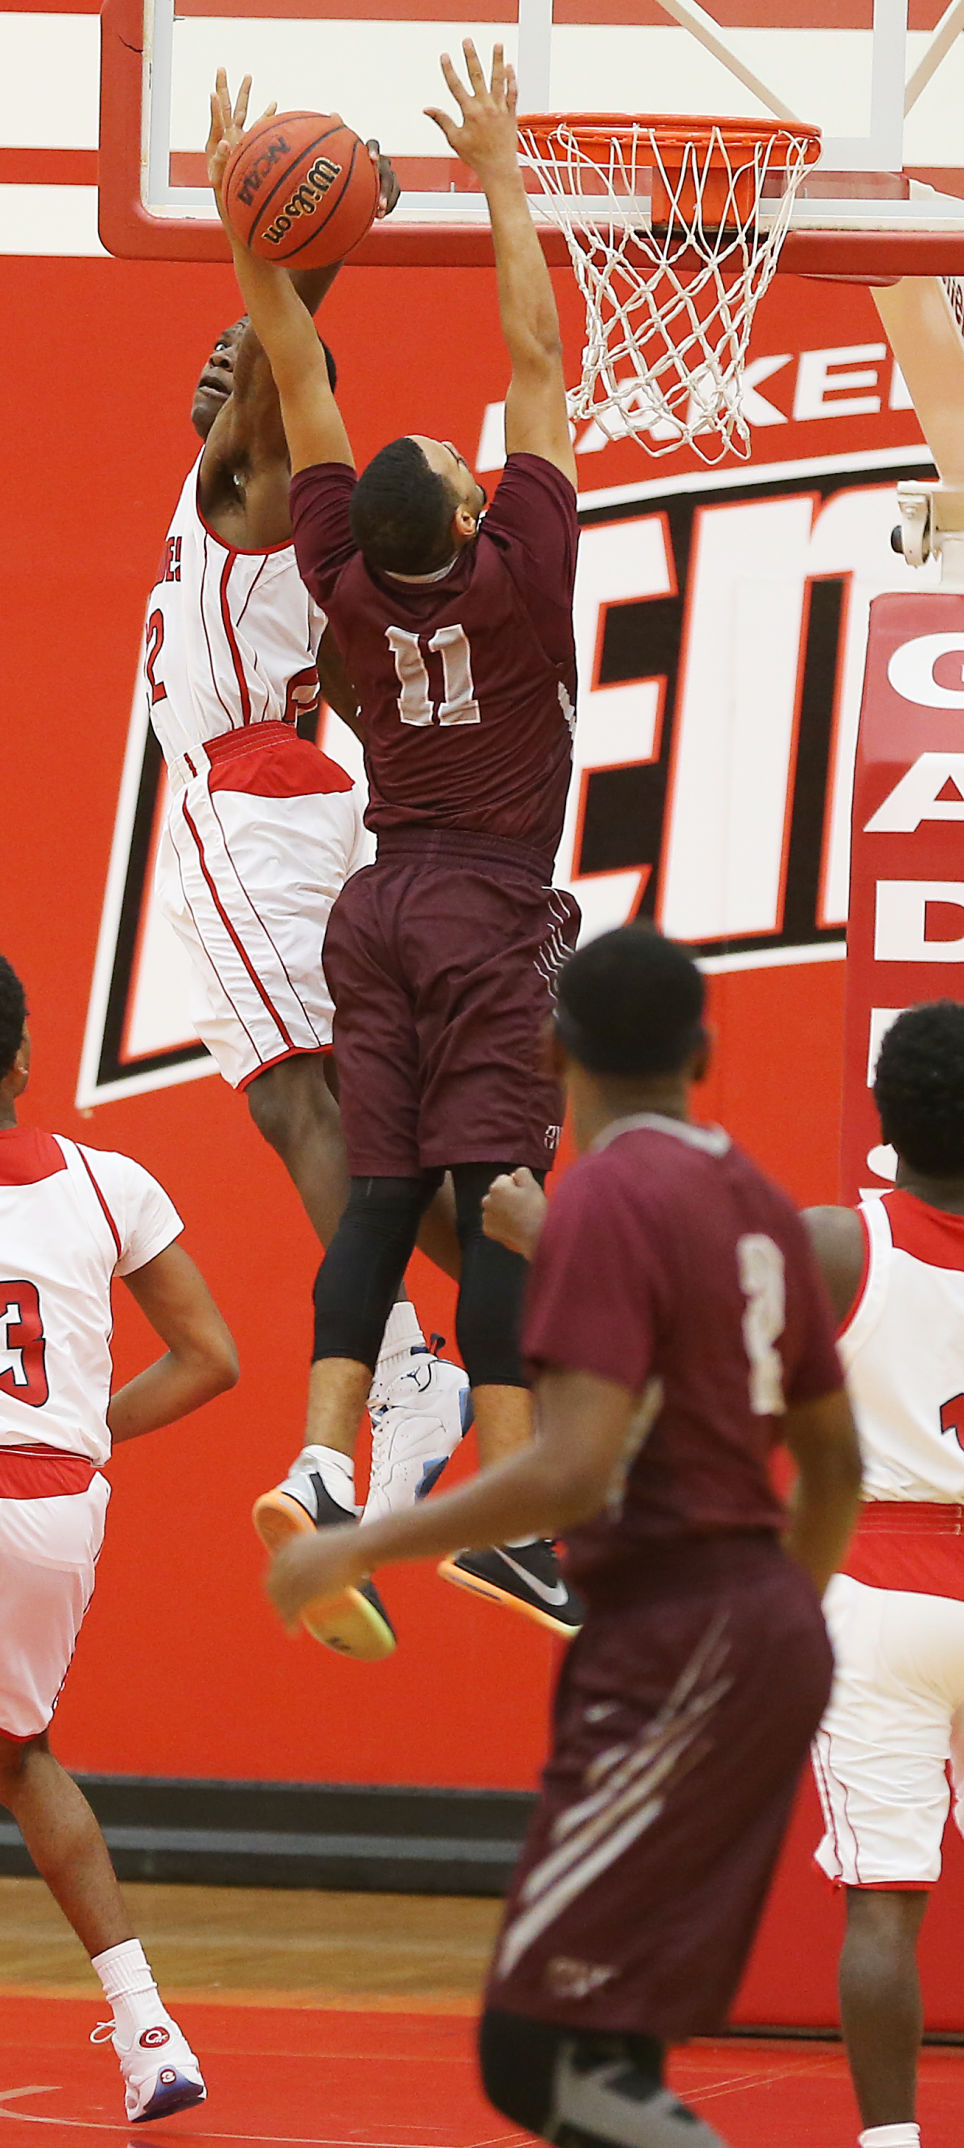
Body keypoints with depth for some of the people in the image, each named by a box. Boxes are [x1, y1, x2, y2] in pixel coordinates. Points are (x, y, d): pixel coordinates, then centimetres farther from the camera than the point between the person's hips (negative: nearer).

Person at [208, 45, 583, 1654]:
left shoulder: (350, 582, -2)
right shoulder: (516, 571, -12)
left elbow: (300, 382, 3)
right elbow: (536, 361, -9)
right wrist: (499, 175, -5)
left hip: (380, 907, 5)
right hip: (492, 913, -5)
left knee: (378, 1195, 2)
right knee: (497, 1197, -9)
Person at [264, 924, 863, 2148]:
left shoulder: (606, 1199, -13)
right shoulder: (754, 1199, 13)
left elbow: (573, 1471, -22)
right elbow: (835, 1467, 20)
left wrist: (361, 1548, -14)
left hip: (673, 1643, -9)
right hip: (764, 1629, 9)